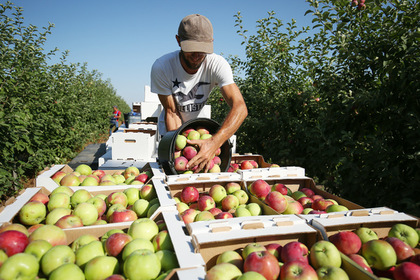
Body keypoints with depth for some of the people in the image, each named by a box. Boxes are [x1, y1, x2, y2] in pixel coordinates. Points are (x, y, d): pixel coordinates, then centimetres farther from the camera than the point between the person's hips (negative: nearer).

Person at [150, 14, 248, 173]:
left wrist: (214, 143, -54)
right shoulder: (161, 67, -27)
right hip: (170, 129, 0)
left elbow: (240, 108, -39)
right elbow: (171, 112, -20)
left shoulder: (217, 64, -28)